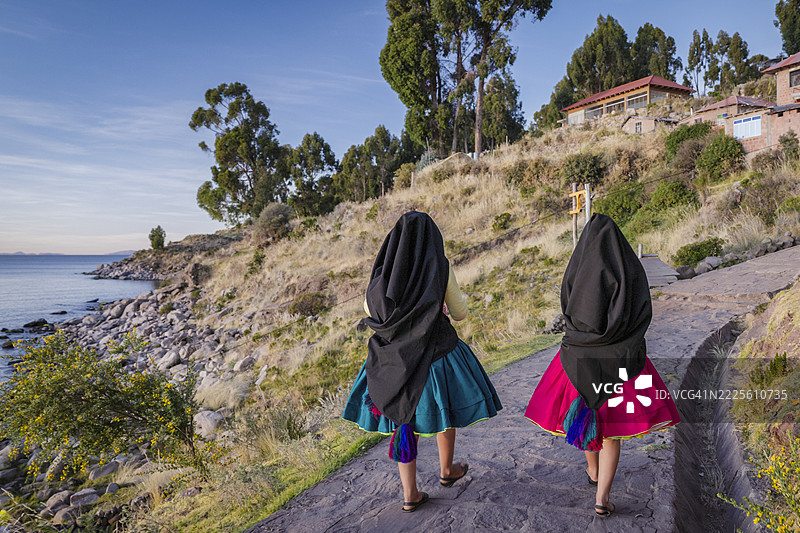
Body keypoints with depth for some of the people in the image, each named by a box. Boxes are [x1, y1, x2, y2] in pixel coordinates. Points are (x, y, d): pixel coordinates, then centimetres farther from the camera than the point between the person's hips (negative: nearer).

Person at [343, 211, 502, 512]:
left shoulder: (386, 268, -2)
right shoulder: (441, 267, -10)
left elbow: (369, 308, 12)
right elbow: (459, 312, -2)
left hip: (396, 355, 2)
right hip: (436, 350, -2)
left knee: (403, 419, 13)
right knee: (444, 407, 21)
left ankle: (410, 494, 16)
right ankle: (446, 470, 40)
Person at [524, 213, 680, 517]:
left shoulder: (576, 270, -7)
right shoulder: (632, 269, -7)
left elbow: (567, 310, 3)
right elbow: (645, 313, -1)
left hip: (580, 356, 1)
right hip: (620, 356, 0)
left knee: (587, 413, 24)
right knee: (612, 426, 10)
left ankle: (593, 471, 45)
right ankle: (602, 497, 3)